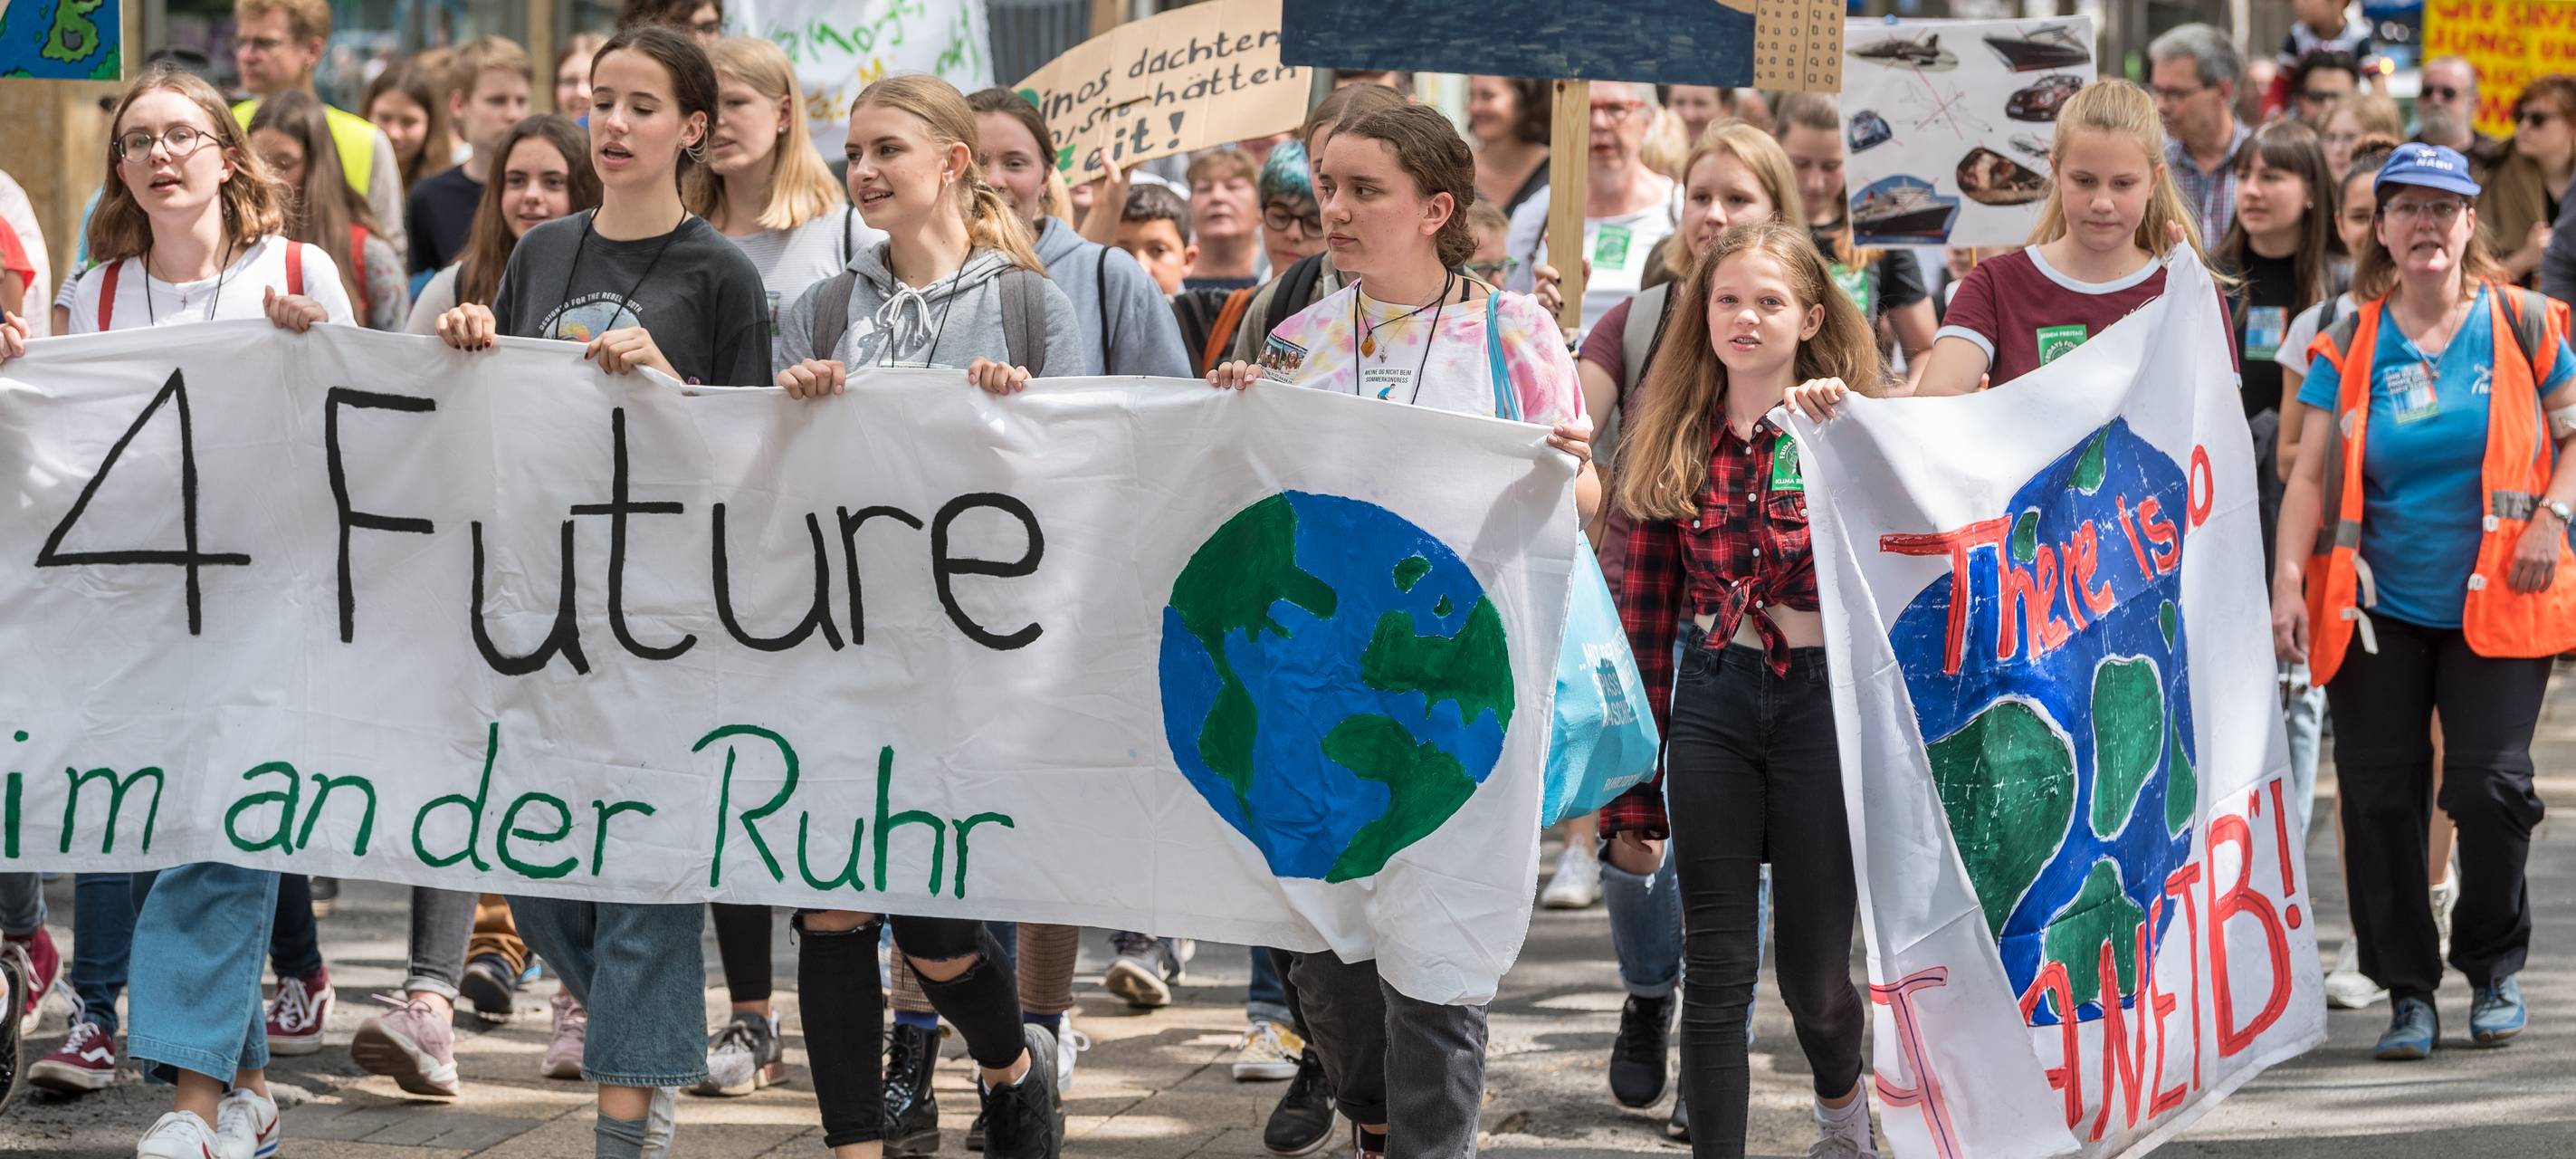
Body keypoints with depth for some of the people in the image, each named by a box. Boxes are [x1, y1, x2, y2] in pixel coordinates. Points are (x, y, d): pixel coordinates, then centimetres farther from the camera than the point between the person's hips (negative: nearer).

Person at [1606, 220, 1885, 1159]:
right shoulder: (1675, 443, 4)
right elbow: (1645, 619, 4)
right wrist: (1633, 794, 3)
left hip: (1823, 696, -1)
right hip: (1712, 702, 2)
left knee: (1813, 967, 7)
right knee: (1717, 969, 0)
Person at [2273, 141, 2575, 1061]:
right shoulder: (2351, 345, 3)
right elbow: (2312, 471, 1)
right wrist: (2289, 581, -10)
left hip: (2496, 606, -1)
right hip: (2380, 607, 2)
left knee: (2490, 785, -12)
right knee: (2379, 795, -2)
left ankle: (2494, 967, 12)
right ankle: (2409, 992, 10)